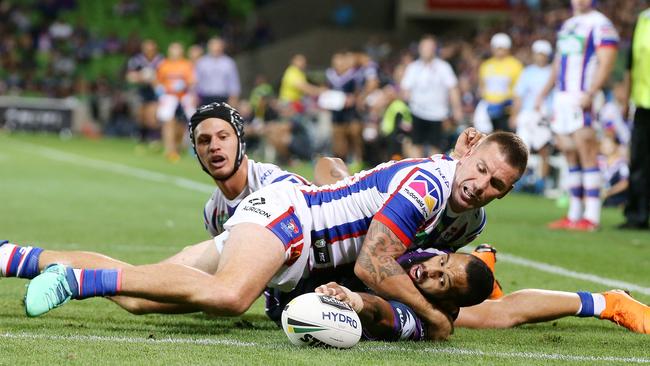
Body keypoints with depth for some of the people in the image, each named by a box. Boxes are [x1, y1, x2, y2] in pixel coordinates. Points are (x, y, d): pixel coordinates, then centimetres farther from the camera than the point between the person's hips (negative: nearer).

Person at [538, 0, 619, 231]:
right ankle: (574, 214, 14)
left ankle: (592, 217, -10)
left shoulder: (600, 25, -6)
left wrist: (590, 94, -24)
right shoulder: (567, 26, 21)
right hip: (562, 98, 8)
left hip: (582, 100, -8)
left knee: (587, 157, -10)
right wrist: (544, 93, 23)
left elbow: (605, 65, -14)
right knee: (570, 157, 9)